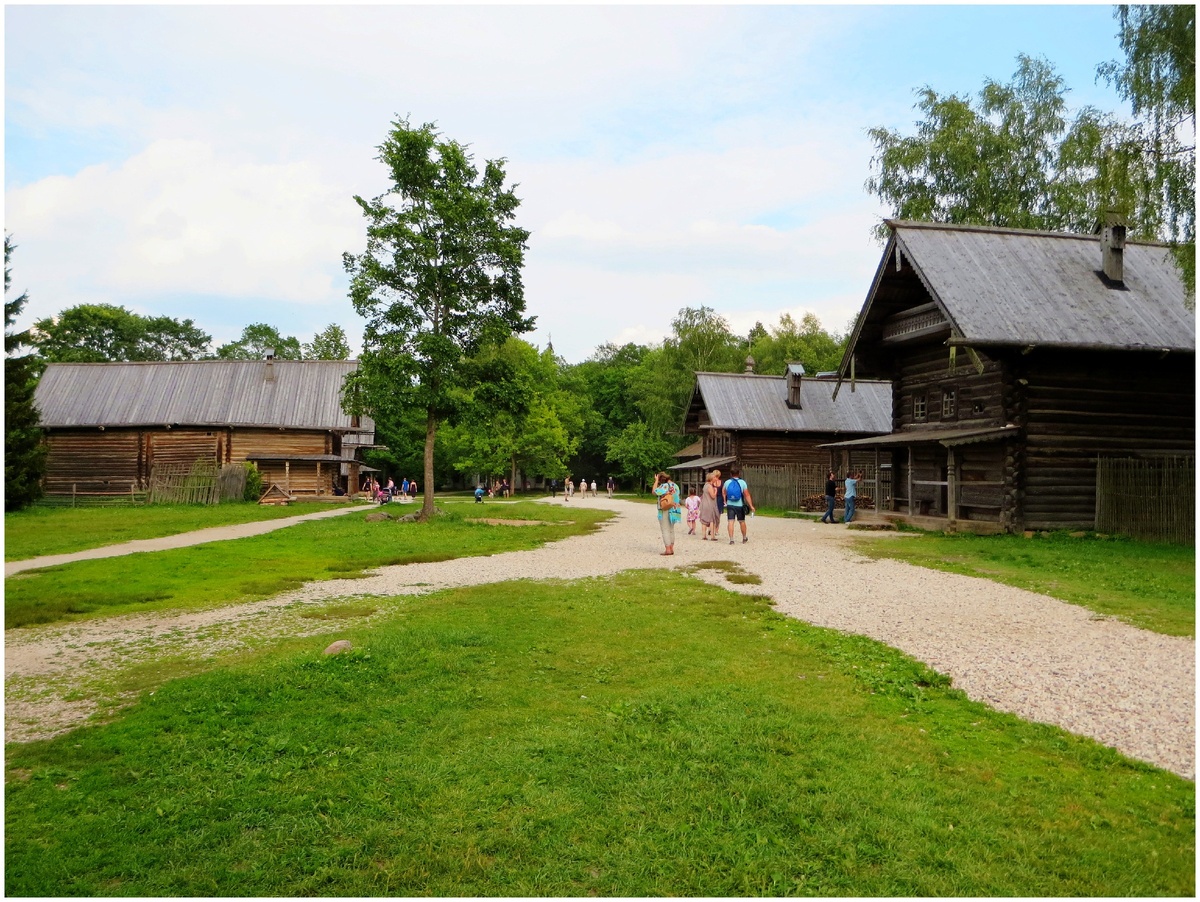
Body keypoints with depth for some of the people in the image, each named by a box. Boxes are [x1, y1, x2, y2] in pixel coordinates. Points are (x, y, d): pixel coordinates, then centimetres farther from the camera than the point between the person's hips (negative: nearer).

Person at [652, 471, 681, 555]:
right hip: (674, 511, 7)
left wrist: (656, 481, -5)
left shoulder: (664, 486, -16)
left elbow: (654, 491, -9)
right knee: (671, 530, 14)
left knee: (665, 530, -2)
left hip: (664, 511, -7)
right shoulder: (675, 486, 7)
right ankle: (672, 548, 15)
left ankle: (668, 549, -5)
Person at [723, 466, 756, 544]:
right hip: (740, 505, 0)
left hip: (730, 505, 0)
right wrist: (751, 506, -7)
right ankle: (744, 538, 30)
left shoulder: (727, 482, -2)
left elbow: (723, 493, 9)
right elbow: (747, 495, -10)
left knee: (731, 522, -1)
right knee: (742, 522, 15)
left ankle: (731, 539, -8)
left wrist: (725, 502, 26)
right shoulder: (742, 482, -8)